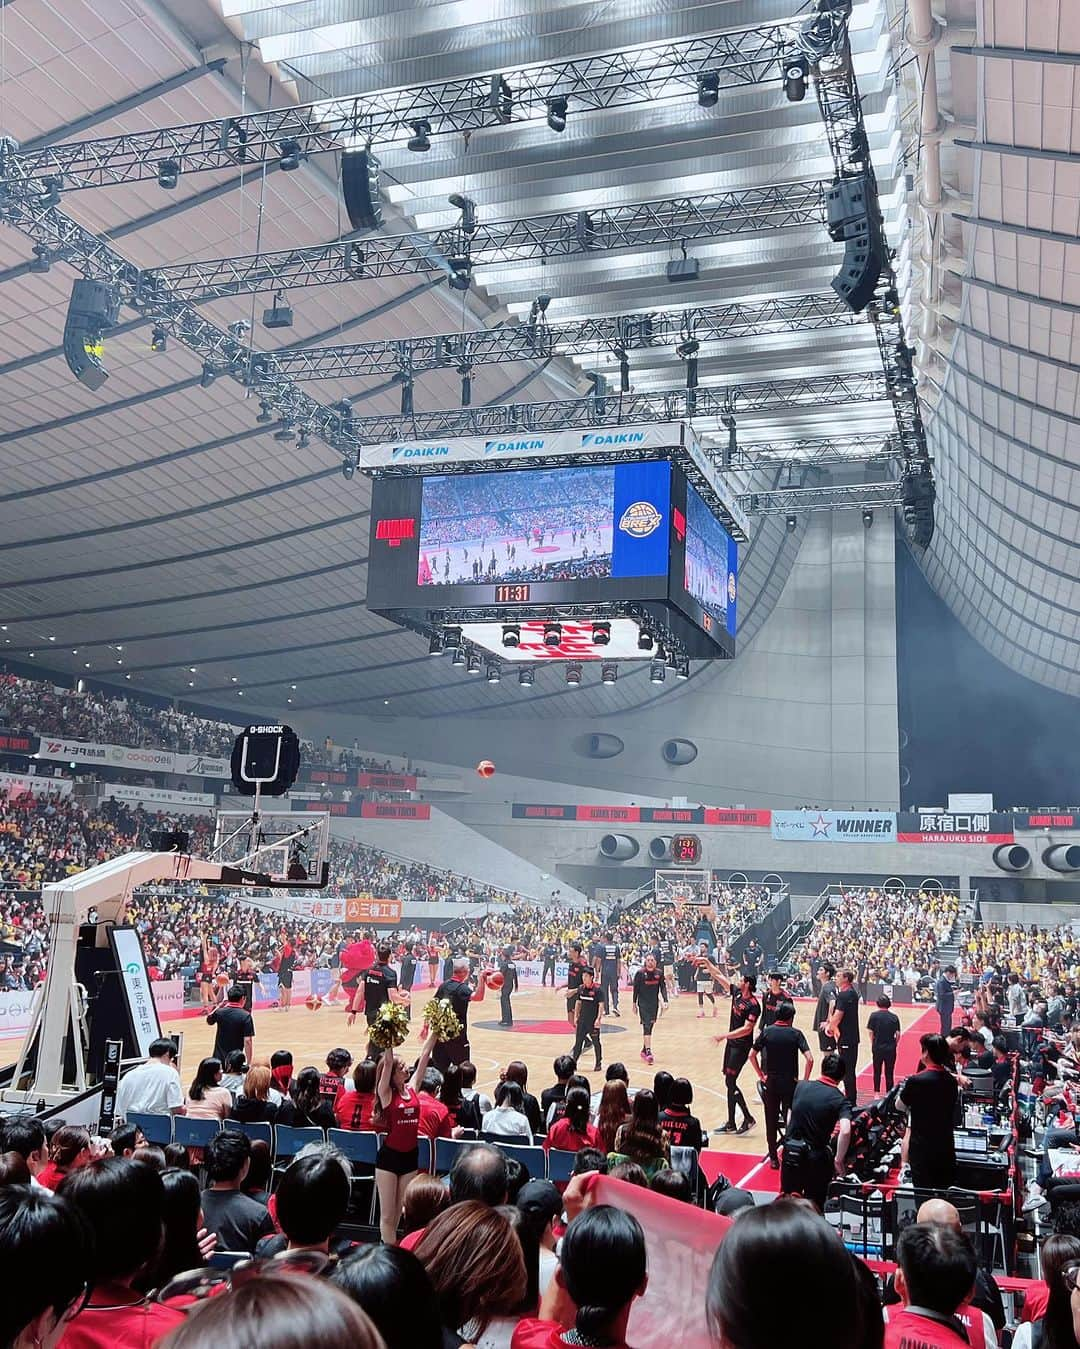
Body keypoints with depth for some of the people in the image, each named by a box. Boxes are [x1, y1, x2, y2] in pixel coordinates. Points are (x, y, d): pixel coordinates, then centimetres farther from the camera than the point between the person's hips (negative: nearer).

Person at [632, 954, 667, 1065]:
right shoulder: (640, 973, -8)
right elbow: (636, 988, -2)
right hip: (643, 1003, -4)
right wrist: (634, 1003, 0)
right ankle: (648, 1051, -18)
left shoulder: (659, 973, 0)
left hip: (654, 1004, 4)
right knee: (646, 1026, -13)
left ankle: (644, 1049, 27)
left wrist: (665, 1000, -8)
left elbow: (663, 987, 3)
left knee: (650, 1026, 12)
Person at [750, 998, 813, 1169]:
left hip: (770, 1083, 1)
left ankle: (774, 1158, 15)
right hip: (790, 1083, -1)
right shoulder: (796, 1034, -5)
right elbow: (809, 1059, -14)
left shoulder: (767, 1032, -1)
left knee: (771, 1121, 10)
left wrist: (761, 1075, 8)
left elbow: (752, 1056, 0)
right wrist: (804, 1081, -4)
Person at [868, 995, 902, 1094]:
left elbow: (871, 1032, -7)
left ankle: (877, 1093, 16)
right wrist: (894, 1044, 9)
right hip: (891, 1048, 0)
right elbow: (898, 1034, -5)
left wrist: (872, 1045, 6)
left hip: (877, 1048, 0)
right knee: (889, 1073, 9)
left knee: (877, 1072, 14)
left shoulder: (874, 1015, -7)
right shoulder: (894, 1017, -3)